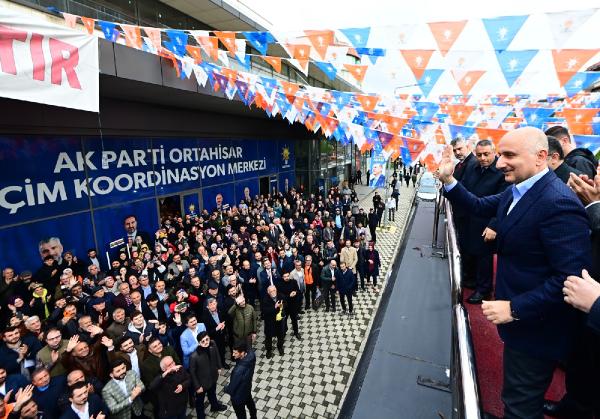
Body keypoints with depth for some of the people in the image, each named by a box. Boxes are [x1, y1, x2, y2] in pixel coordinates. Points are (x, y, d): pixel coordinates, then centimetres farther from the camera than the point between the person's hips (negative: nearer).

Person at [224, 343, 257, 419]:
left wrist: (227, 389, -6)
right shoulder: (251, 354, -27)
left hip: (238, 395, -7)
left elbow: (233, 385, -26)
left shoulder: (239, 370, -45)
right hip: (247, 387, 7)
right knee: (250, 402, 34)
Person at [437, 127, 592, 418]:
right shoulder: (517, 191, 0)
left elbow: (571, 278, -30)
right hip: (516, 312, 8)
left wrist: (515, 309, -28)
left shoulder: (558, 203, -29)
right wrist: (448, 180, -2)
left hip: (535, 326, -8)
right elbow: (480, 207, 10)